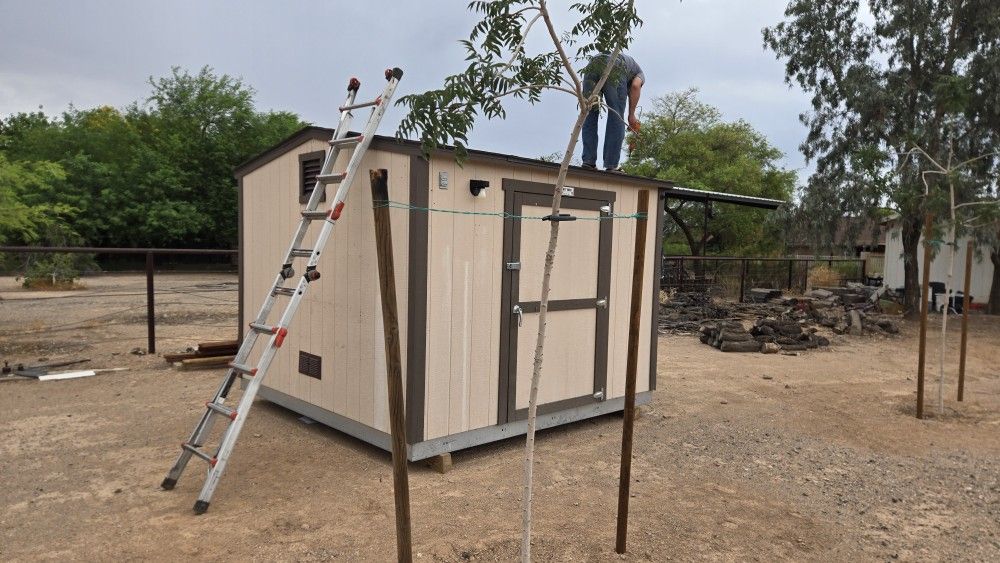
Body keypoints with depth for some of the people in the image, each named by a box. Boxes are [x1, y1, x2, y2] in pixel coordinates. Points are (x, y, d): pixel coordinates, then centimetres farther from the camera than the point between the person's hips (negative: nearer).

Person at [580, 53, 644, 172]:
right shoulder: (640, 73, 31)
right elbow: (635, 86, 5)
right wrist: (631, 114, 6)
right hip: (614, 69, -4)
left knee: (589, 117, 10)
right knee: (616, 118, 2)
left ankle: (588, 161, 3)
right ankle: (611, 165, -1)